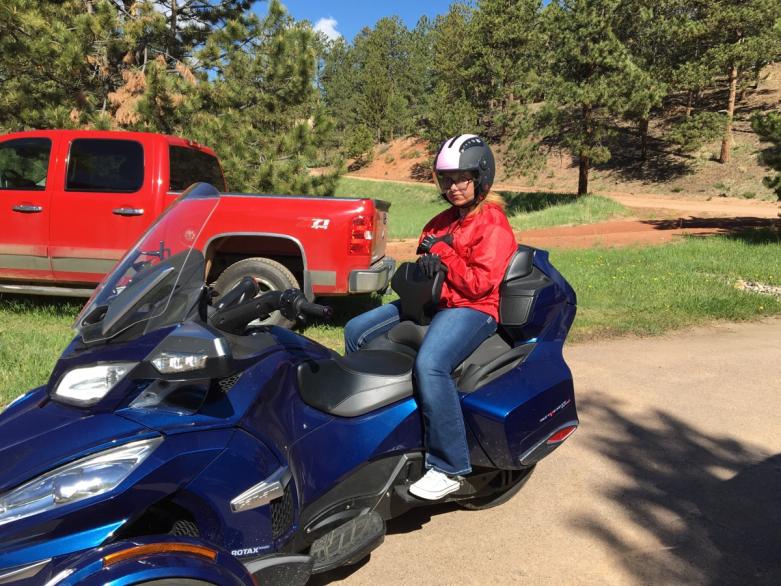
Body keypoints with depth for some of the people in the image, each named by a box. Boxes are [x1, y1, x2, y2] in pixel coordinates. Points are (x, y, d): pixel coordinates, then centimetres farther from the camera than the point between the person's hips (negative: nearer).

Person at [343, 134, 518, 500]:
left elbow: (481, 283, -16)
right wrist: (424, 264, -5)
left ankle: (449, 468, -25)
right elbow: (425, 261, 19)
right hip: (432, 302, 9)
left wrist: (444, 255, -12)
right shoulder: (442, 221, 20)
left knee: (429, 363, -38)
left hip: (471, 309, -9)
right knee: (356, 331, 4)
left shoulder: (493, 224, -7)